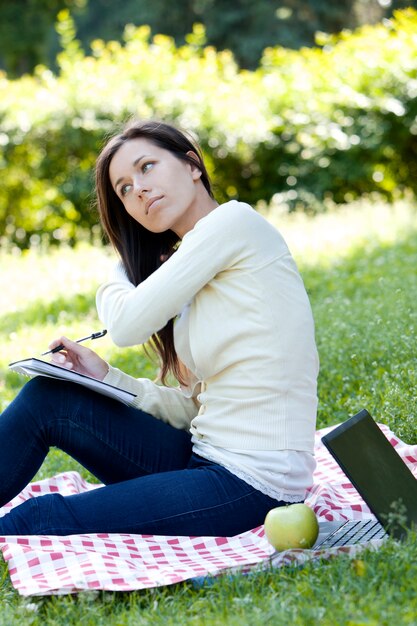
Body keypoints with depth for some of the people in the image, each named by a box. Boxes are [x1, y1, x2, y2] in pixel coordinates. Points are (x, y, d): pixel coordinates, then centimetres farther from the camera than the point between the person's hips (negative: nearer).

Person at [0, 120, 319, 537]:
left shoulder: (233, 220, -10)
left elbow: (127, 324, -13)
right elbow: (193, 407, 14)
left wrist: (117, 277, 9)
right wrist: (107, 378, 1)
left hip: (251, 484, -8)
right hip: (205, 454, 8)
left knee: (39, 520, -16)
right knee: (46, 397, 1)